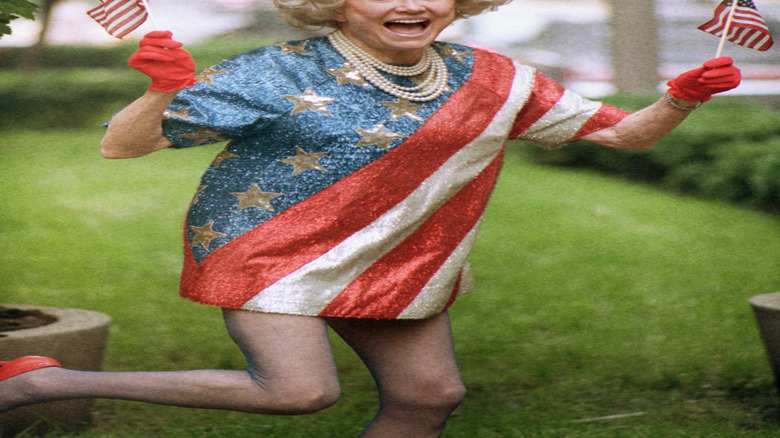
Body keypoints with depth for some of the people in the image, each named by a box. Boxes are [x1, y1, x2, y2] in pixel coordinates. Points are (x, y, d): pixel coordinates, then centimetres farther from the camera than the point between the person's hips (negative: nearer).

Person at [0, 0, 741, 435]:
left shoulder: (491, 82, -3)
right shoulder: (276, 76, -16)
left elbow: (623, 133, 4)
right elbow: (120, 146, -16)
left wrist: (680, 99, -17)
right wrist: (162, 91, -38)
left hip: (391, 265, 6)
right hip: (267, 248, -6)